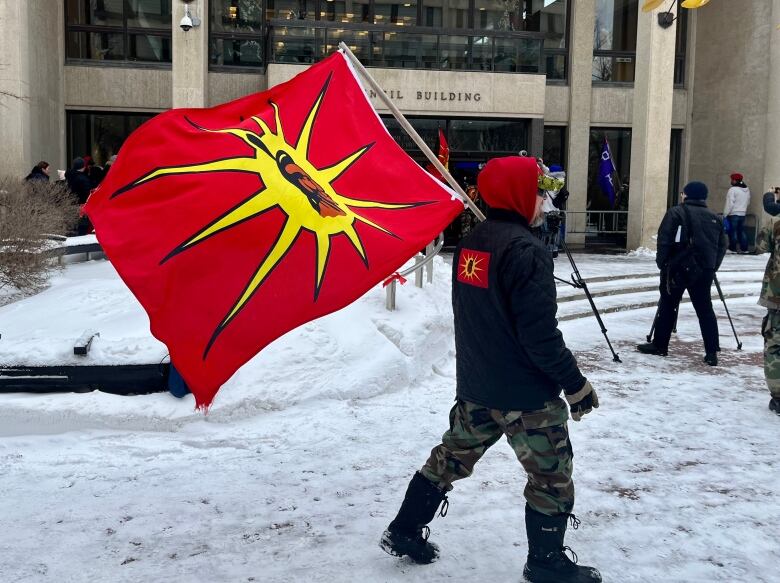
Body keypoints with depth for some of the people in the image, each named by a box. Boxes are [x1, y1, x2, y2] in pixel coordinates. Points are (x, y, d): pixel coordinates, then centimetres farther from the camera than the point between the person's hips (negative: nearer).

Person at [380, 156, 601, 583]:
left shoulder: (470, 242, 4)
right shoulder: (526, 250, -20)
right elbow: (541, 334, -21)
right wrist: (576, 385, -12)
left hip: (475, 386, 8)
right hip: (526, 393, -7)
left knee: (452, 456, 20)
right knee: (551, 474, 10)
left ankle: (405, 533, 30)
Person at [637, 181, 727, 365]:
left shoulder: (676, 212, -4)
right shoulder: (715, 218, 11)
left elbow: (664, 240, -10)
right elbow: (722, 246, 11)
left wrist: (661, 263, -4)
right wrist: (712, 268, 15)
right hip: (704, 271, 4)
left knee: (668, 306, 7)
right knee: (705, 309, 8)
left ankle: (660, 345, 14)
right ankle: (712, 352, 5)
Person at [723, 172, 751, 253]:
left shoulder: (733, 189, -15)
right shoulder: (747, 190, 10)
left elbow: (730, 203, -18)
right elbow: (748, 202, 19)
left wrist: (725, 214, -14)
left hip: (733, 214, -7)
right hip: (742, 214, 7)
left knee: (733, 231, -2)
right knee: (742, 231, 12)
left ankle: (733, 249, 0)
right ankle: (744, 249, 13)